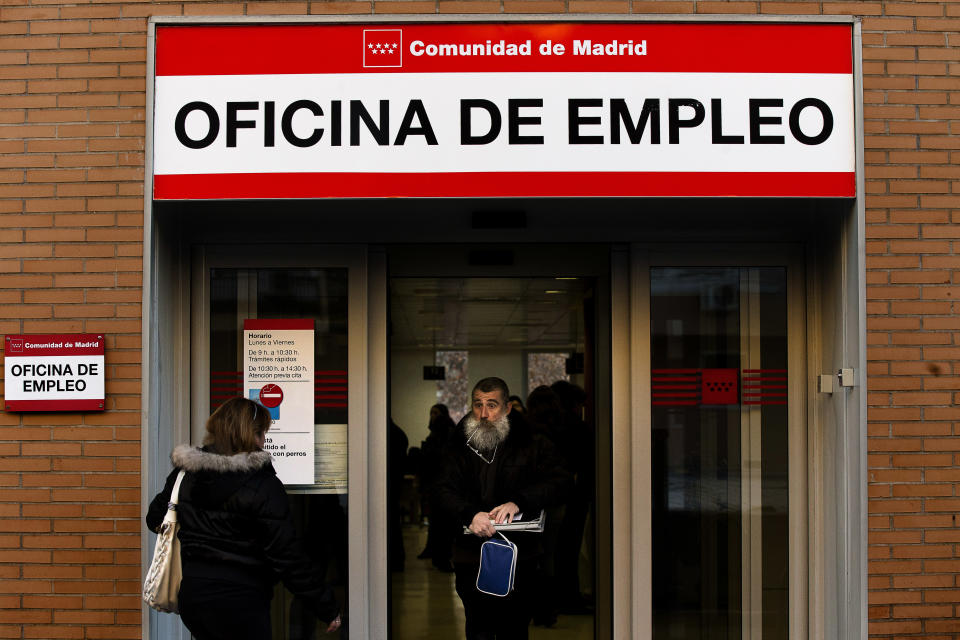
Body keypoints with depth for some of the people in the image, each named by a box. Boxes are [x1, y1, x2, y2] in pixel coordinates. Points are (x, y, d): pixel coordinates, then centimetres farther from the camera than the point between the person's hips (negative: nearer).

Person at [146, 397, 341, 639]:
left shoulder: (185, 473, 3)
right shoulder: (263, 485, -15)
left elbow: (155, 519, 17)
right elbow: (287, 556, -17)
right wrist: (328, 609, -9)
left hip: (191, 594, 7)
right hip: (239, 601, -6)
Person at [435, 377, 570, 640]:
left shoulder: (532, 443, 3)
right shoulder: (459, 446, 7)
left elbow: (559, 481, -5)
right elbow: (445, 491, -2)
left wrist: (518, 501, -20)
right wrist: (470, 514, -23)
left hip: (520, 558, 0)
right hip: (471, 558, 1)